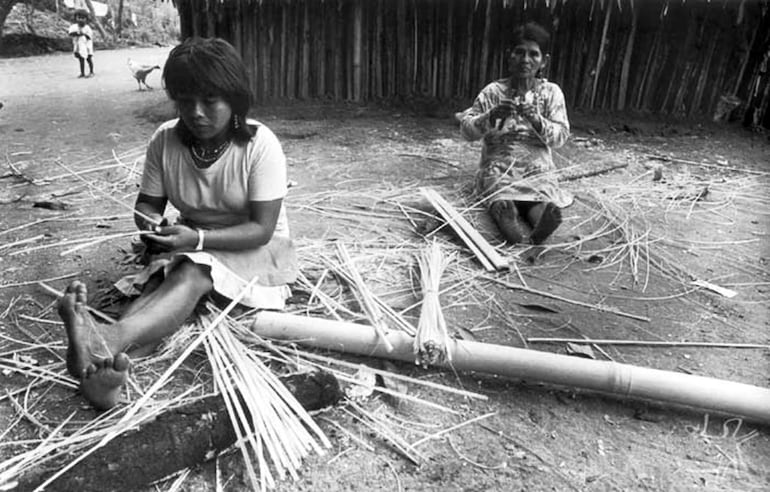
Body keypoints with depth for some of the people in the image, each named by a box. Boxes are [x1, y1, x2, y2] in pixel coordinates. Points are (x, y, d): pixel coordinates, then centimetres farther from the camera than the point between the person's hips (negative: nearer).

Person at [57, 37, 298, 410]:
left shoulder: (259, 145, -20)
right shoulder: (165, 140, -7)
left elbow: (261, 229, -22)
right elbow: (147, 203, 2)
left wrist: (198, 238, -35)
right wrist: (152, 224, -23)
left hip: (255, 250, -4)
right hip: (193, 247, 4)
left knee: (193, 271, -35)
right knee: (164, 279, -29)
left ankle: (109, 339, -55)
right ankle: (105, 367, -51)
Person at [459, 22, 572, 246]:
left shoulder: (551, 92, 8)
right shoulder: (493, 91, 6)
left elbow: (560, 136, 0)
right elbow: (466, 130, 0)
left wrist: (535, 119, -19)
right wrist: (492, 116, -20)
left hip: (537, 169, 2)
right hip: (498, 167, -1)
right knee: (503, 203, -37)